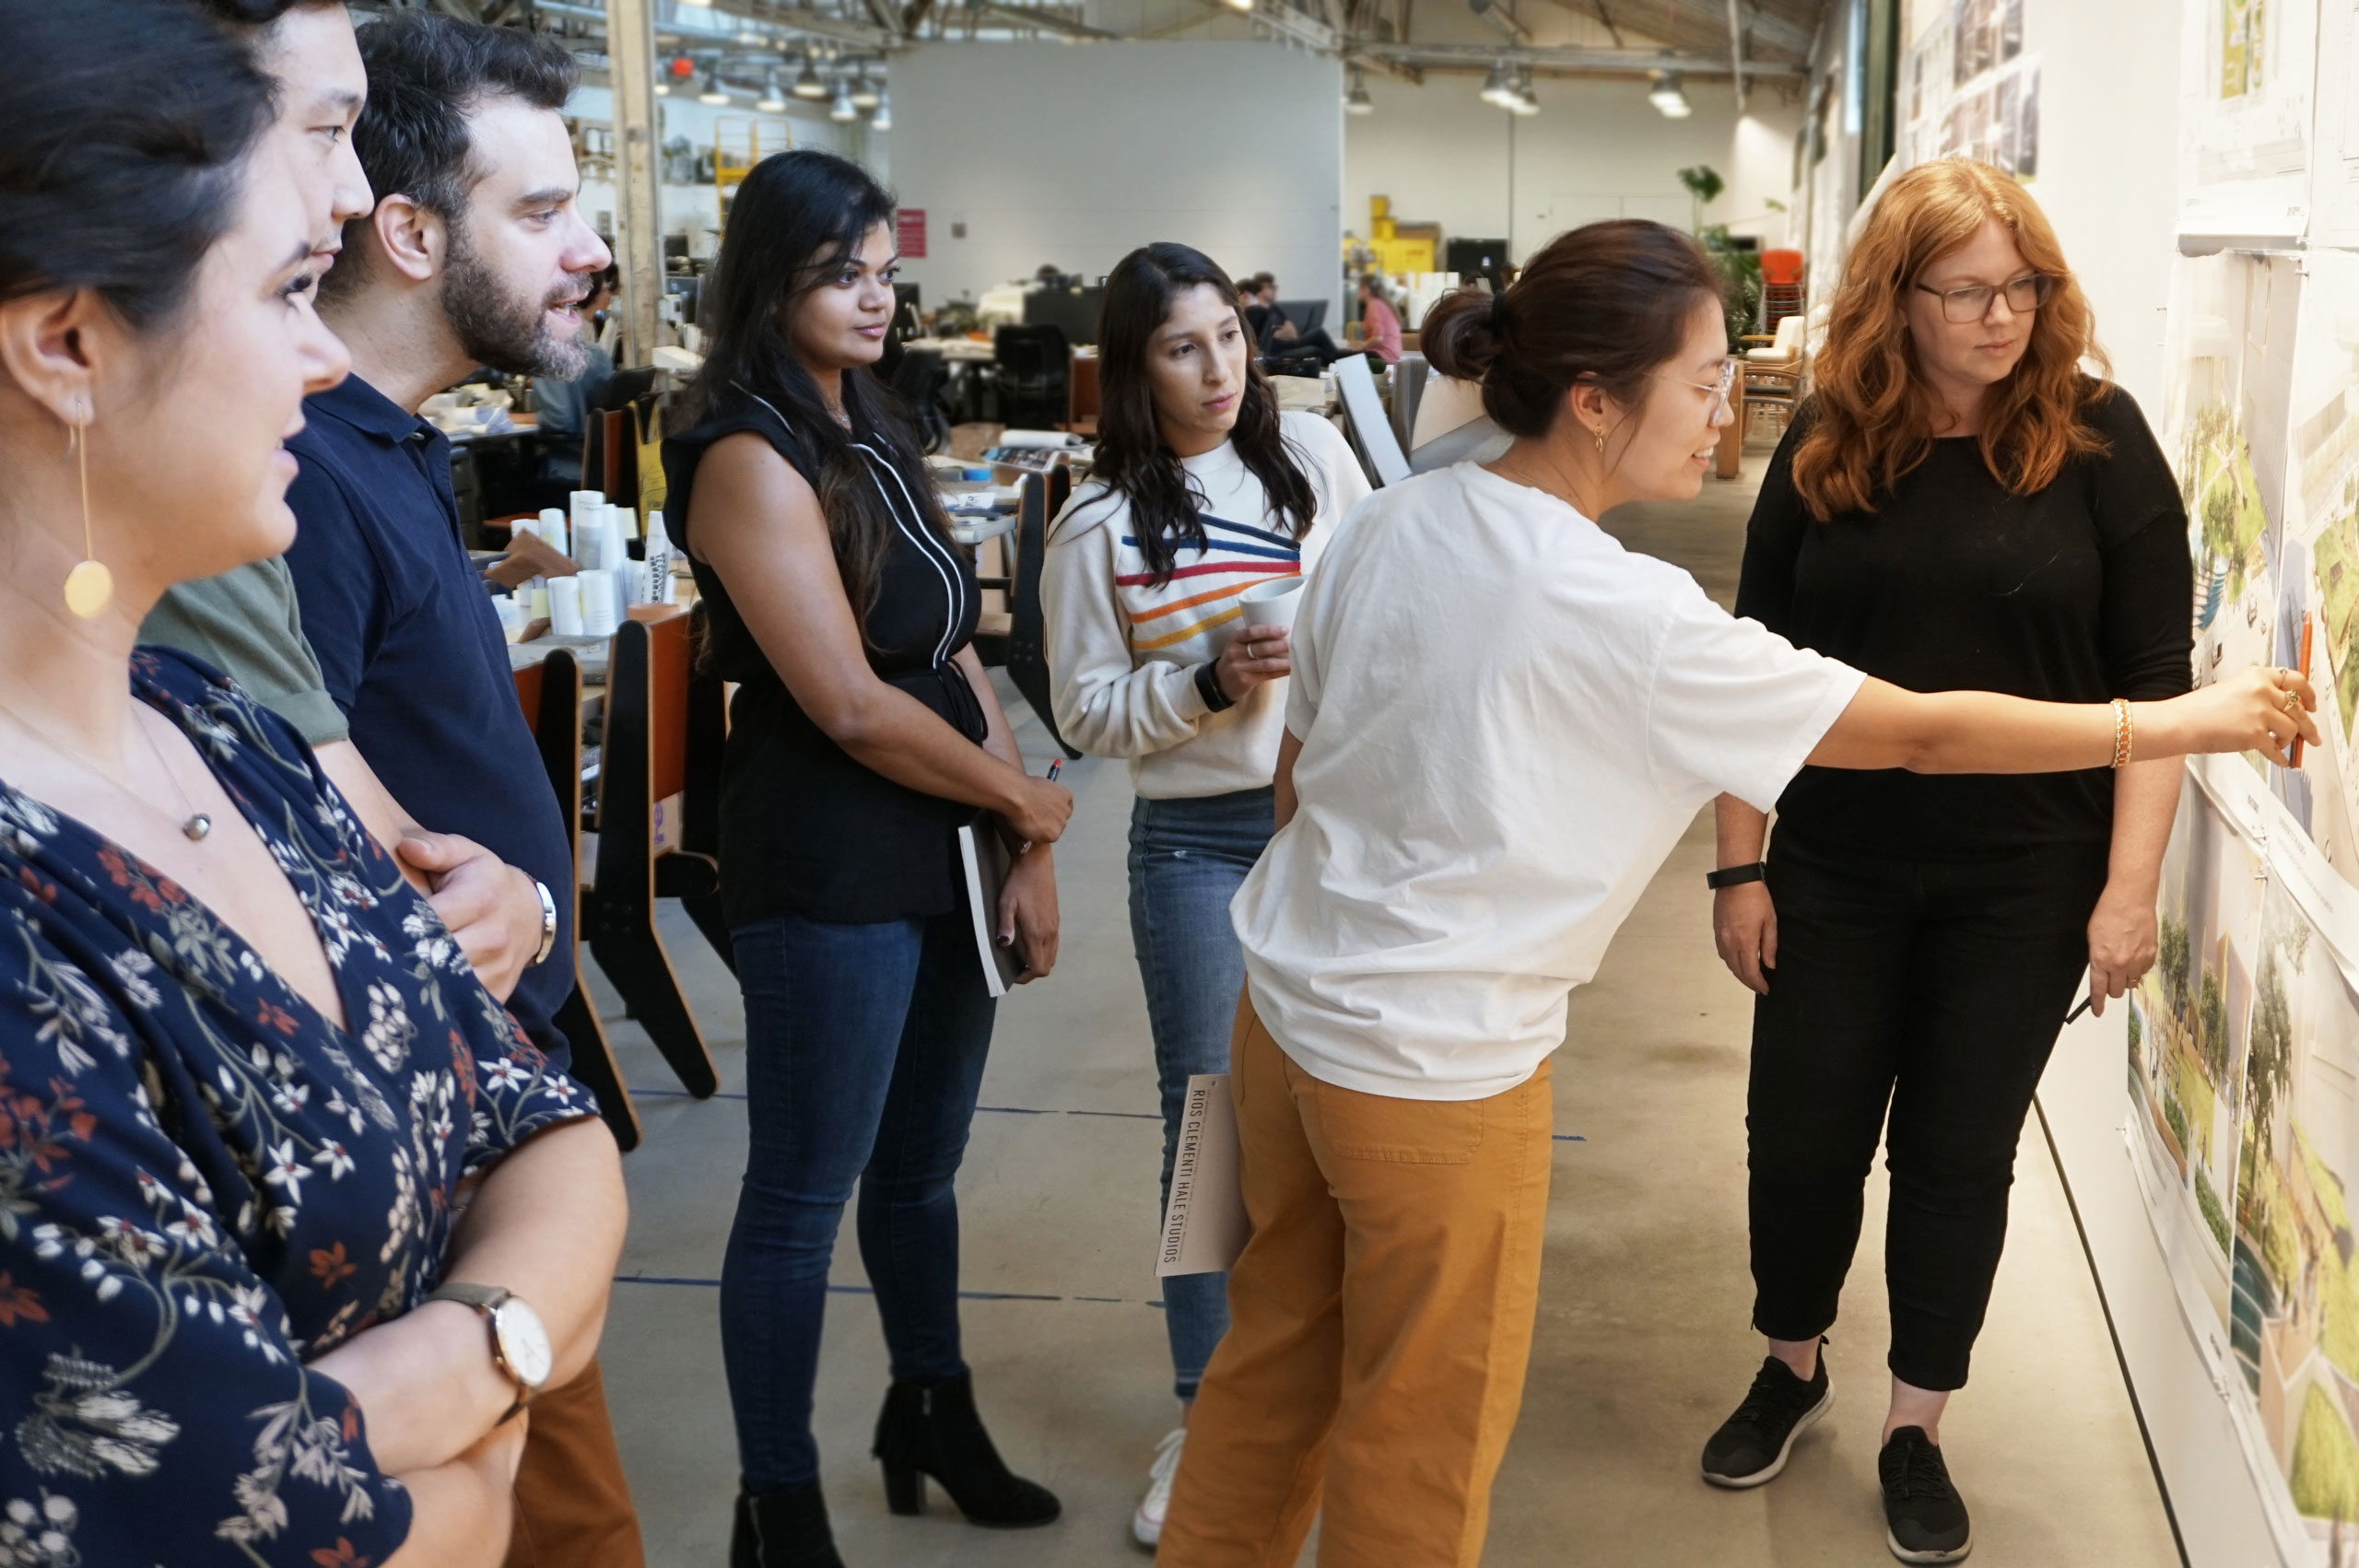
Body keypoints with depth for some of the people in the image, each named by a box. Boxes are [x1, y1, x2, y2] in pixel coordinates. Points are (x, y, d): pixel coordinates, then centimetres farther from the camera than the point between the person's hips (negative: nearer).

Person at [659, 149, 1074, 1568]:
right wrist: (1031, 801, -7)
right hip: (831, 878, -8)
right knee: (805, 1195, 5)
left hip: (948, 859, 8)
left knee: (924, 1164, 21)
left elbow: (955, 652, 10)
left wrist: (1027, 854, 4)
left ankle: (933, 1418, 40)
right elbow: (851, 706, -20)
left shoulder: (874, 434, 12)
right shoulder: (750, 456, -15)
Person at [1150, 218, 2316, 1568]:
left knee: (1277, 1355, 22)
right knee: (1421, 1428, 12)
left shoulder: (1391, 523, -2)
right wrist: (2192, 723, -4)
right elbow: (1923, 734, -15)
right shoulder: (1630, 618, -22)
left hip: (1288, 1002, 7)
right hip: (1433, 1072, -7)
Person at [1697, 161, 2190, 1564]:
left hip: (2024, 883, -1)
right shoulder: (1828, 446, -1)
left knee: (1959, 1149, 9)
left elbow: (2152, 680, -5)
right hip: (1836, 870, 2)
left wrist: (2131, 886, -10)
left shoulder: (2097, 437, -6)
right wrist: (1741, 868, 1)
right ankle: (1793, 1366, 37)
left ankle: (1918, 1426, 30)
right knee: (1802, 1134, 10)